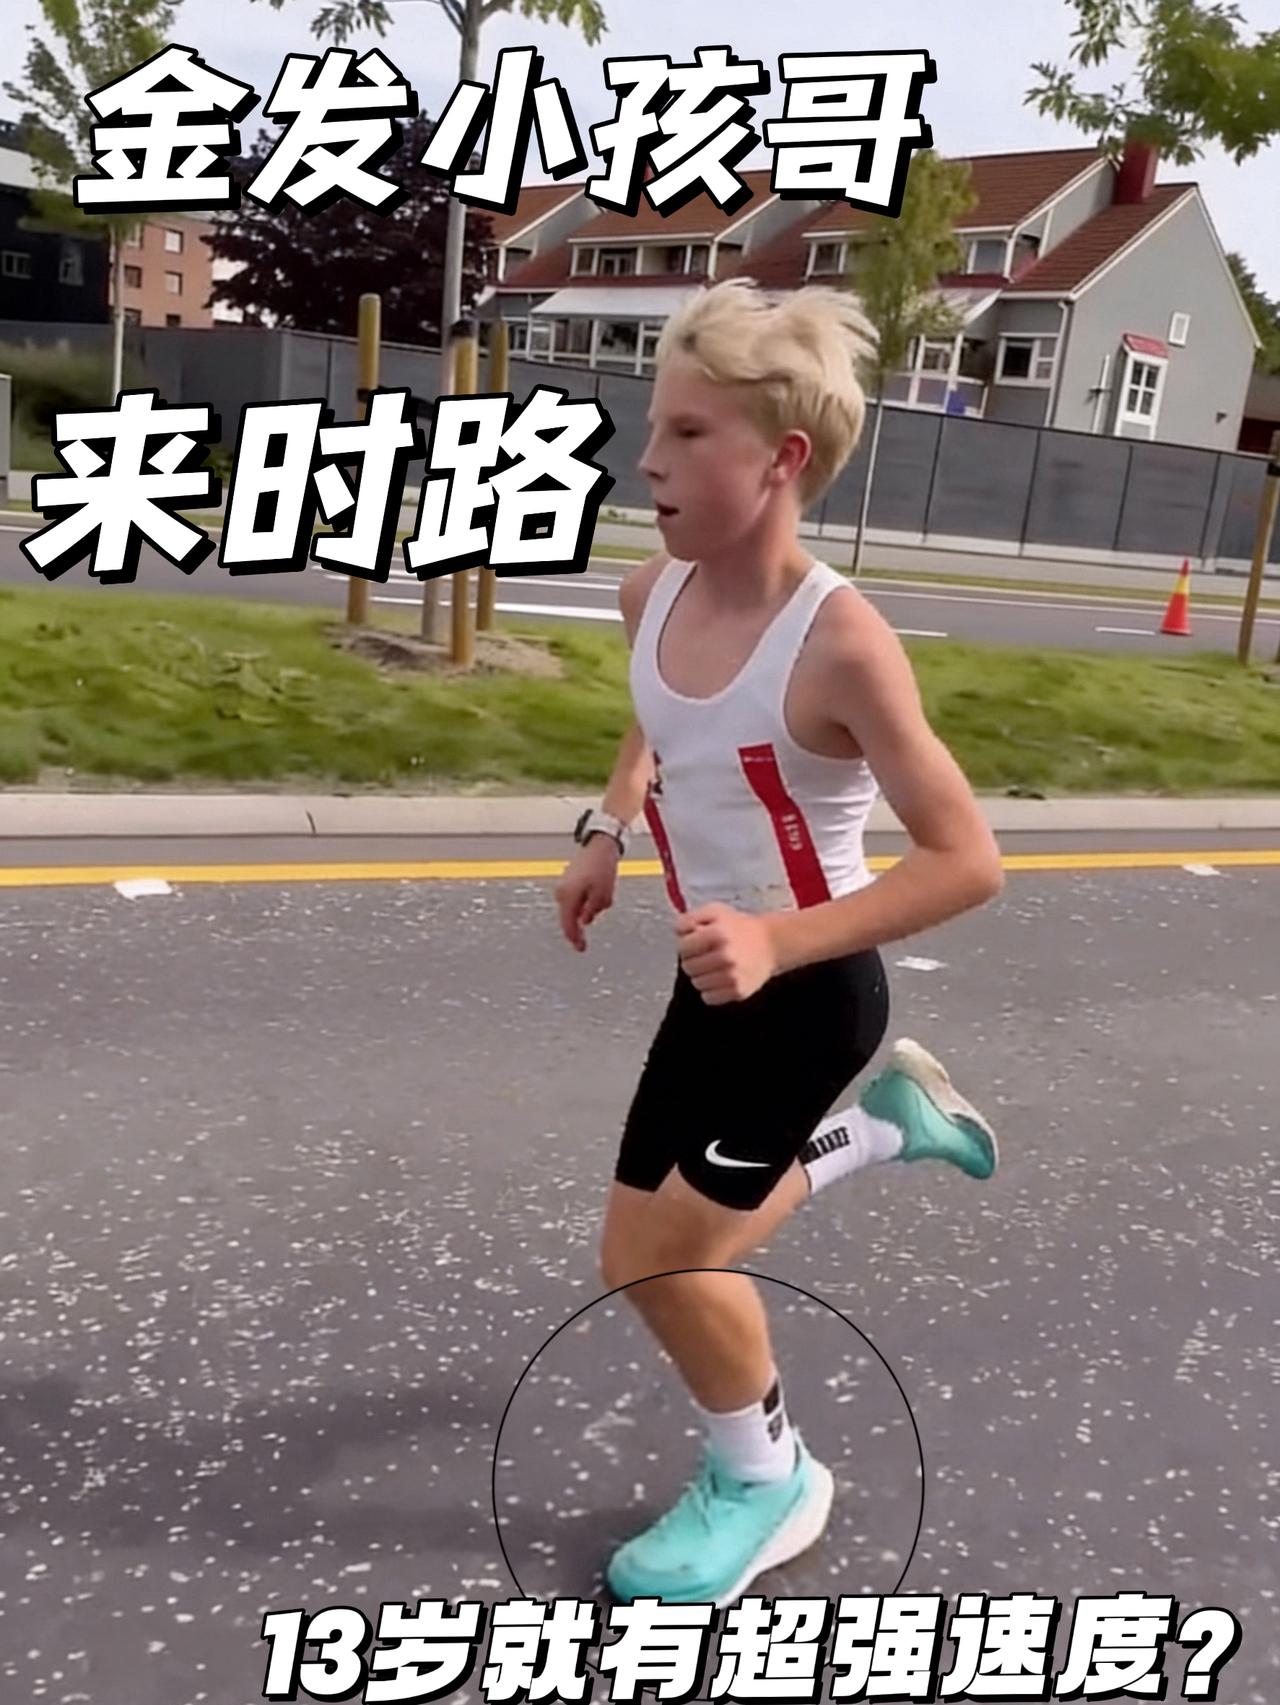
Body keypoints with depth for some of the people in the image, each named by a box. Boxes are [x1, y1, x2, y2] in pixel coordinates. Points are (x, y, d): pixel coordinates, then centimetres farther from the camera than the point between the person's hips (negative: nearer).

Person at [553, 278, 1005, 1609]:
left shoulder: (837, 644, -27)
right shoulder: (651, 596, -6)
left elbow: (967, 862, -24)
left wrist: (780, 943, -33)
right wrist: (607, 833, 2)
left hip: (809, 992, -7)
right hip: (718, 982, 7)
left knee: (659, 1256, -5)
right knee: (656, 1249, 17)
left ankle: (767, 1482, 28)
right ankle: (879, 1117, 39)